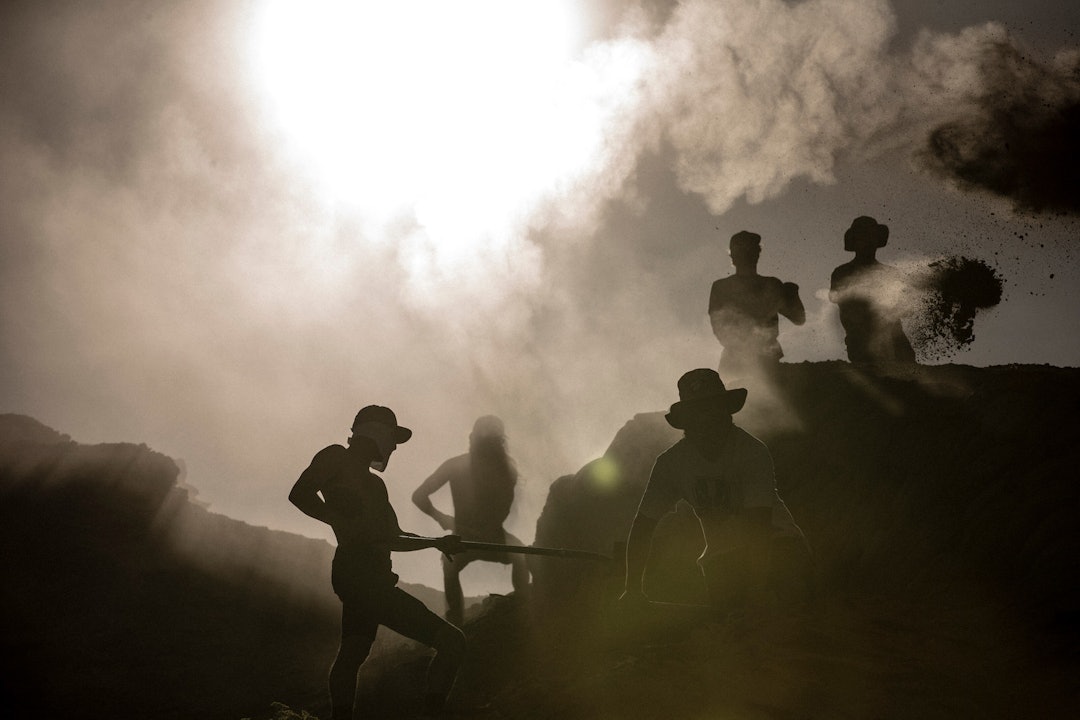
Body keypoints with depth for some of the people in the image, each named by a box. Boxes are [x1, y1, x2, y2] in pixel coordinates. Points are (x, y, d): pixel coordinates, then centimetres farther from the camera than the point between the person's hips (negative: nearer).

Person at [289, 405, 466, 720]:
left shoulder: (375, 483, 26)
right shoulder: (337, 458, 1)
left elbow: (391, 538, 26)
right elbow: (299, 494, -13)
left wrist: (436, 541, 15)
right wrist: (346, 524, -19)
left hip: (369, 578, 10)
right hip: (359, 574, -10)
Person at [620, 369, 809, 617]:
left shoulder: (752, 452, -23)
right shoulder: (671, 462, -11)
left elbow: (758, 525, -31)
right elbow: (643, 525, -7)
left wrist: (756, 589, -39)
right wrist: (633, 587, -15)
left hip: (776, 543, -3)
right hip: (723, 557, 3)